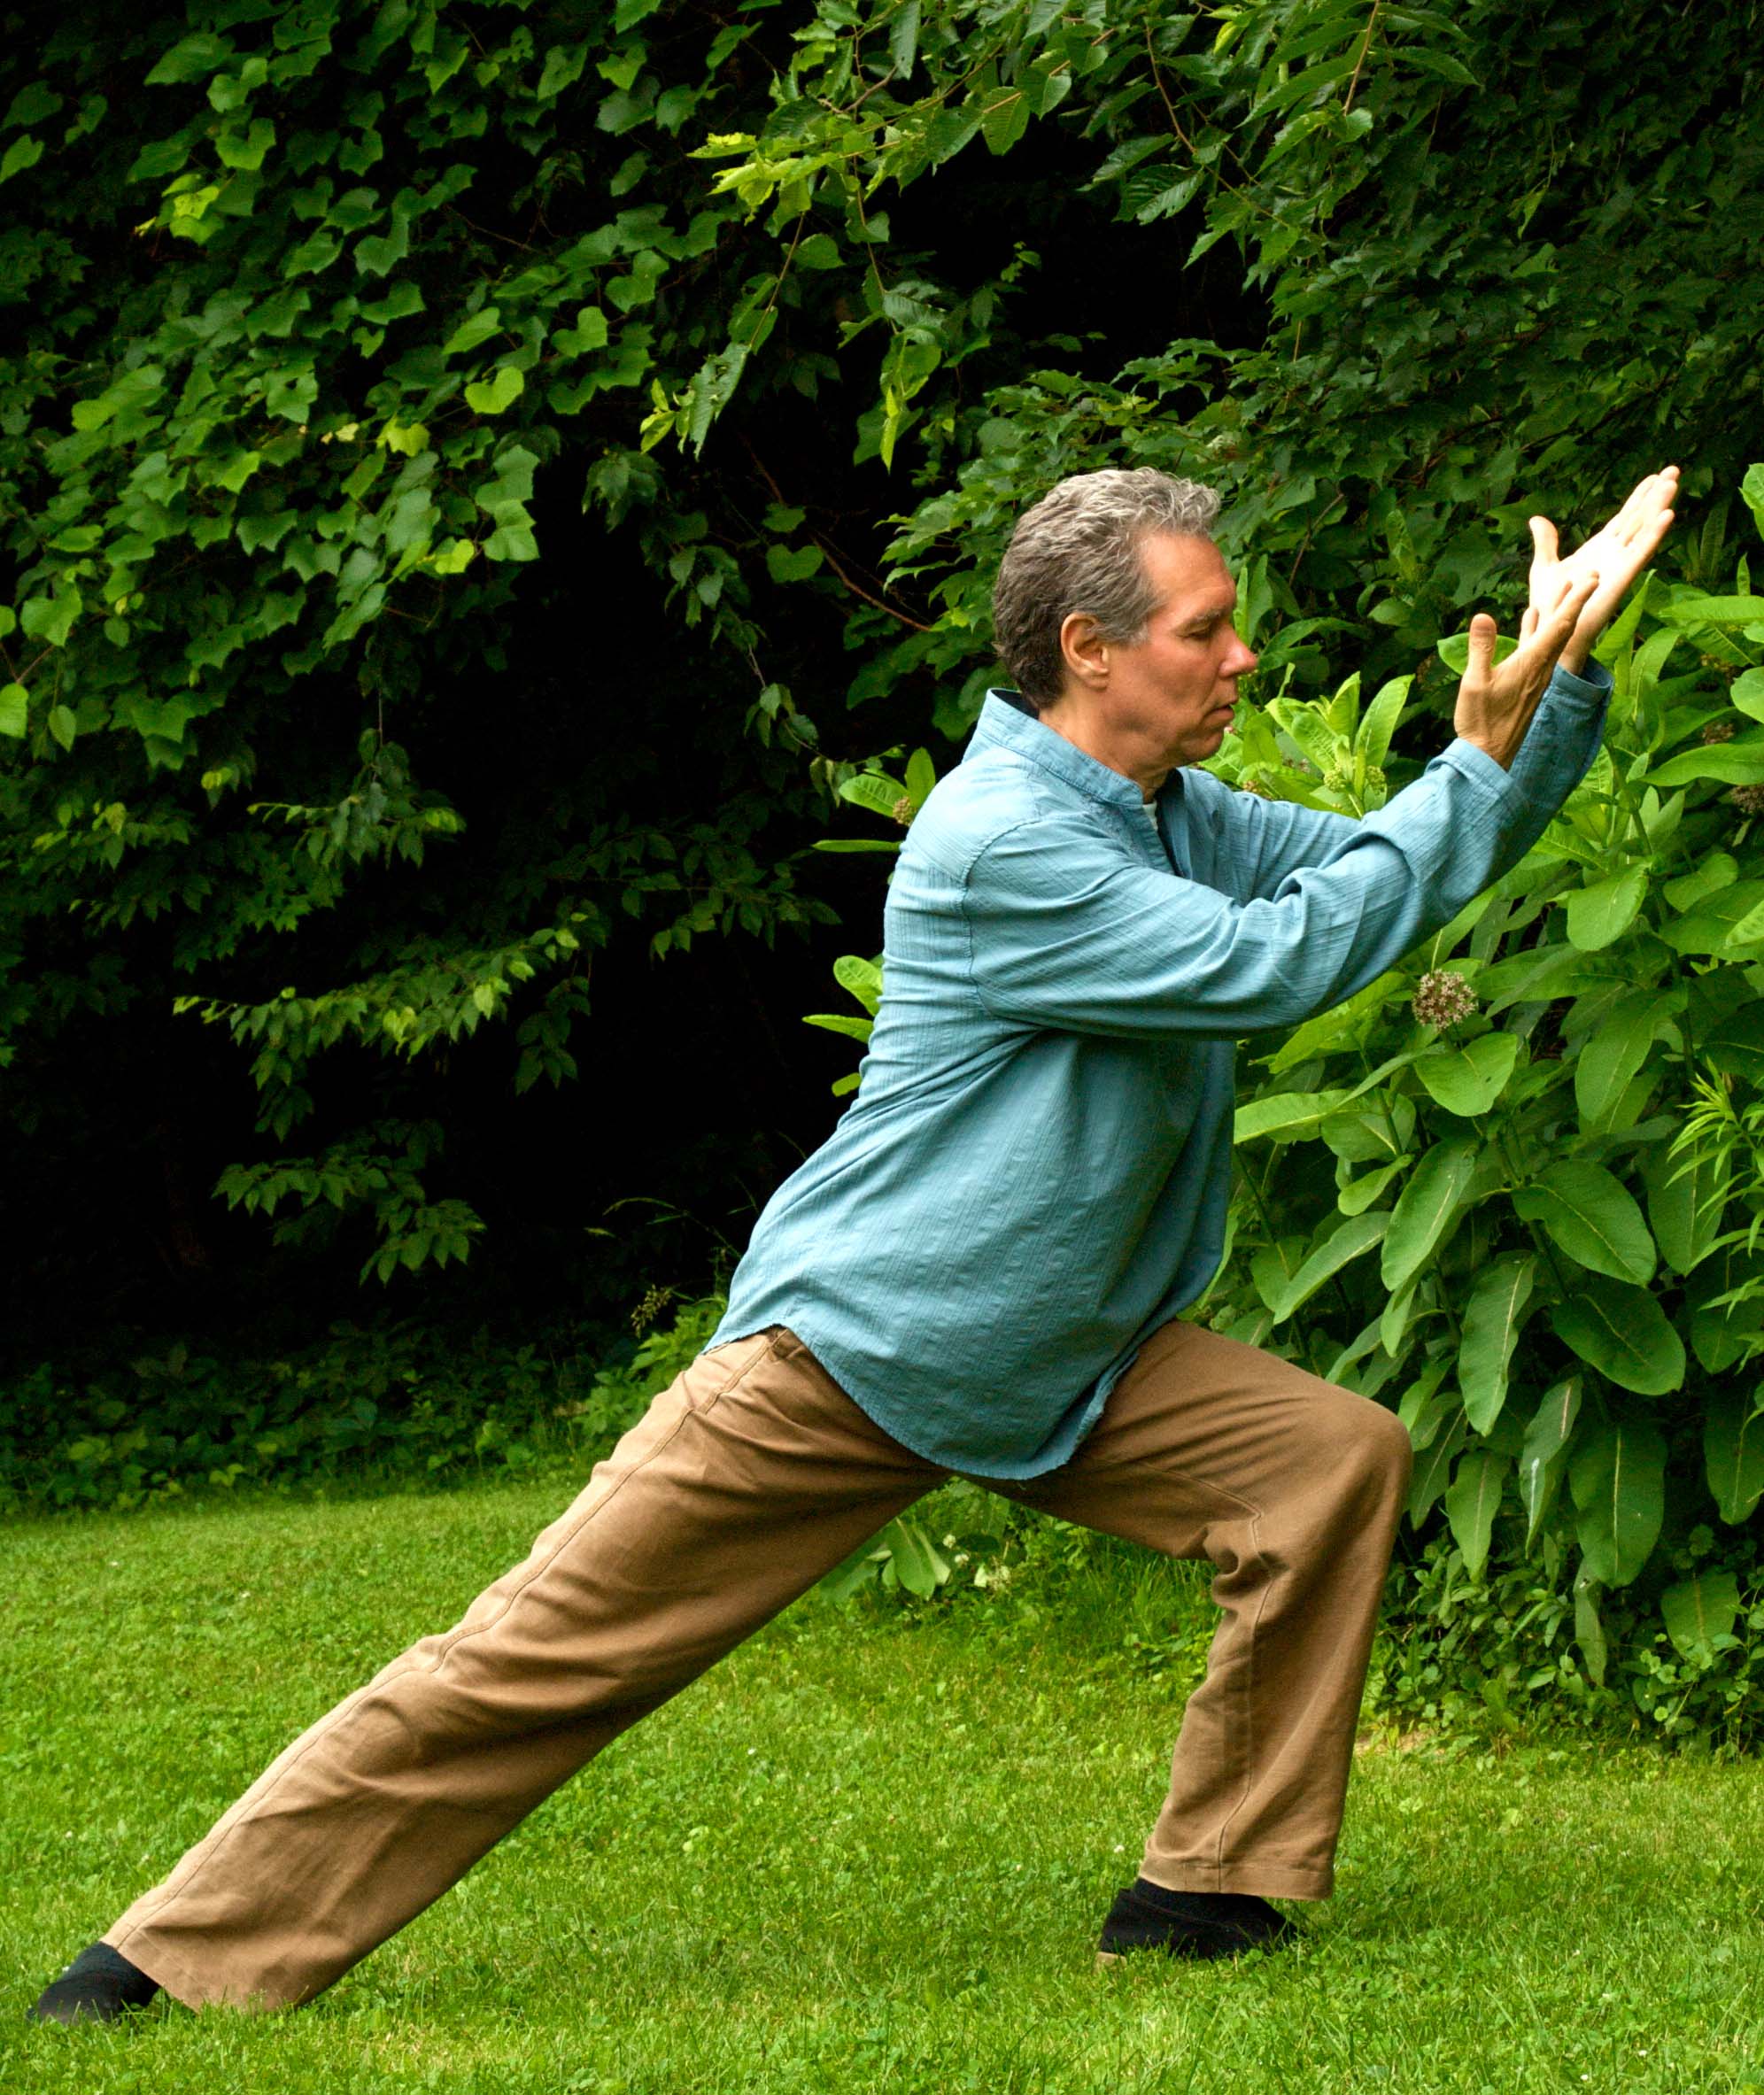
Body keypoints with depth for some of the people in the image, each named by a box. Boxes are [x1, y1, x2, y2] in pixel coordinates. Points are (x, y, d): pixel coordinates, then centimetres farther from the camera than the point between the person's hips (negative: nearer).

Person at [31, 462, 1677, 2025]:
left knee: (1337, 1458, -10)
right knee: (537, 1653, -9)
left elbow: (1390, 874, 10)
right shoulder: (1000, 846, -22)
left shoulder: (1174, 814, 7)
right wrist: (1478, 759, -21)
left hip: (1064, 1367, 8)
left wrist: (1558, 683, -3)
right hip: (848, 1358, -8)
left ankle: (1211, 1884, 0)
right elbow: (1279, 961, -25)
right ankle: (186, 1957, -3)